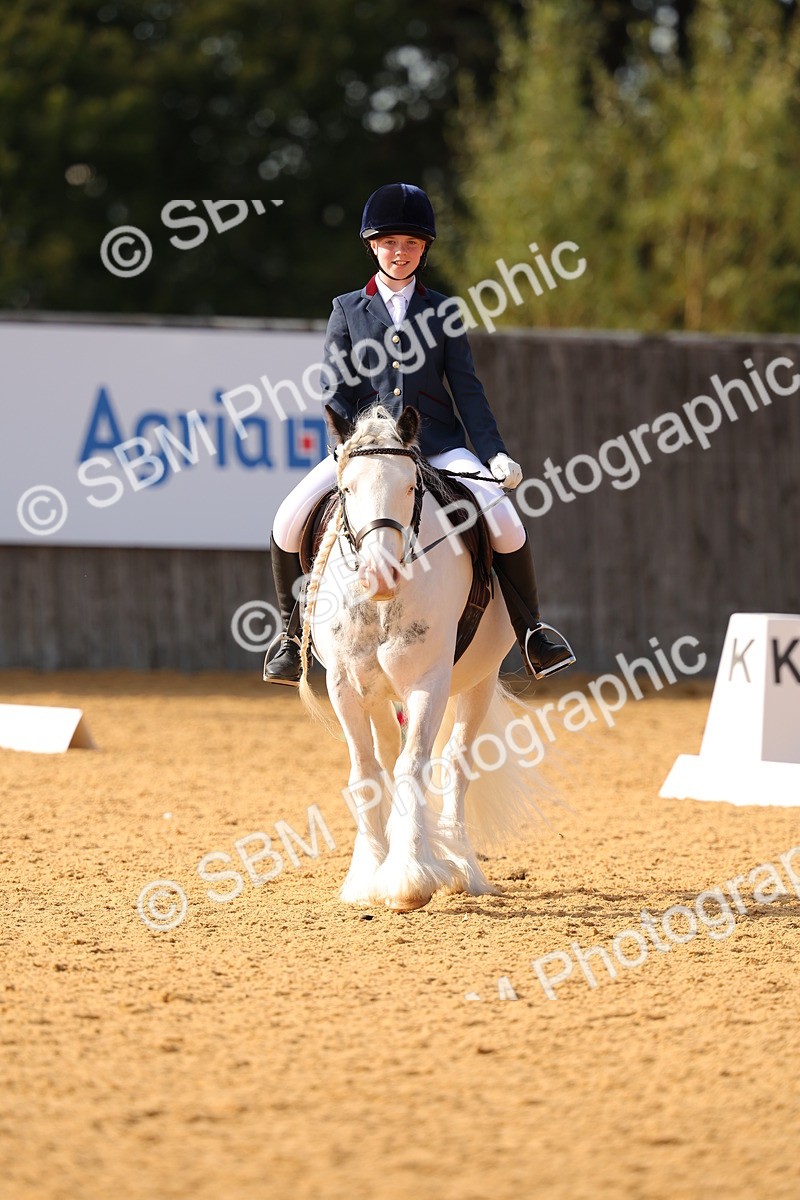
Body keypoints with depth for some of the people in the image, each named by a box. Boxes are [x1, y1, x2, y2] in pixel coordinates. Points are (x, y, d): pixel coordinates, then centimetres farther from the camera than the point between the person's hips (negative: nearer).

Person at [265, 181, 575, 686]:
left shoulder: (443, 311, 10)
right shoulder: (347, 310, 9)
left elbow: (467, 389, 6)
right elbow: (334, 391, 3)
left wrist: (495, 453, -7)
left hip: (438, 443, 0)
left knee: (505, 523, -22)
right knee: (290, 520, -21)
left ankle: (531, 633, -4)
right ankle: (292, 635, -1)